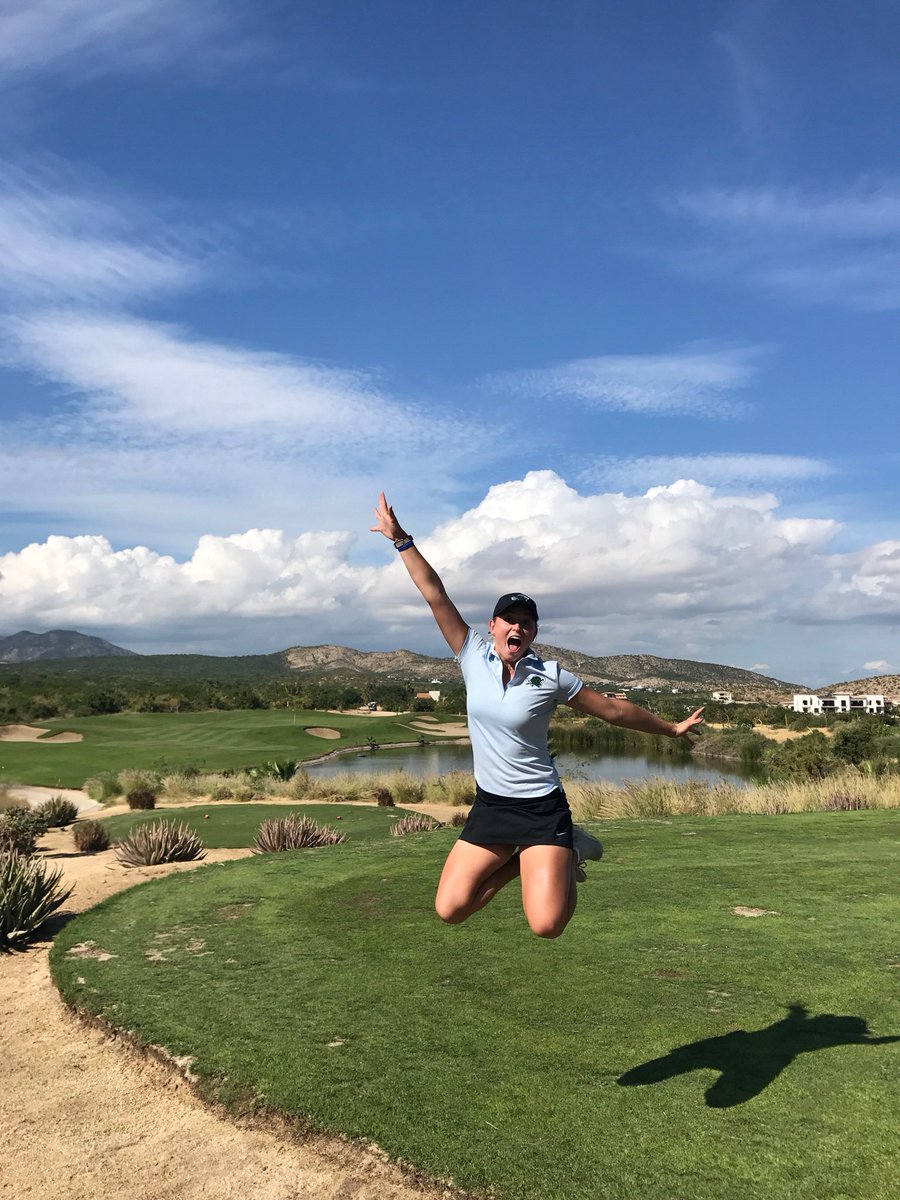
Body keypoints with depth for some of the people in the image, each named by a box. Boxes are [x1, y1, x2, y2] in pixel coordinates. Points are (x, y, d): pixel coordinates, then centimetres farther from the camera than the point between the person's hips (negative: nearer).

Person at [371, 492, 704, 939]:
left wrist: (672, 729, 10)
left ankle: (566, 855, 20)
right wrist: (402, 541, -7)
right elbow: (435, 595, -5)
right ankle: (518, 861, 19)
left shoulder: (550, 677, -8)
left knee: (546, 926, -11)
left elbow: (613, 709, 3)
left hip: (542, 807, -3)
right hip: (489, 806, 3)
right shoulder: (473, 657, -3)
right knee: (450, 909, -3)